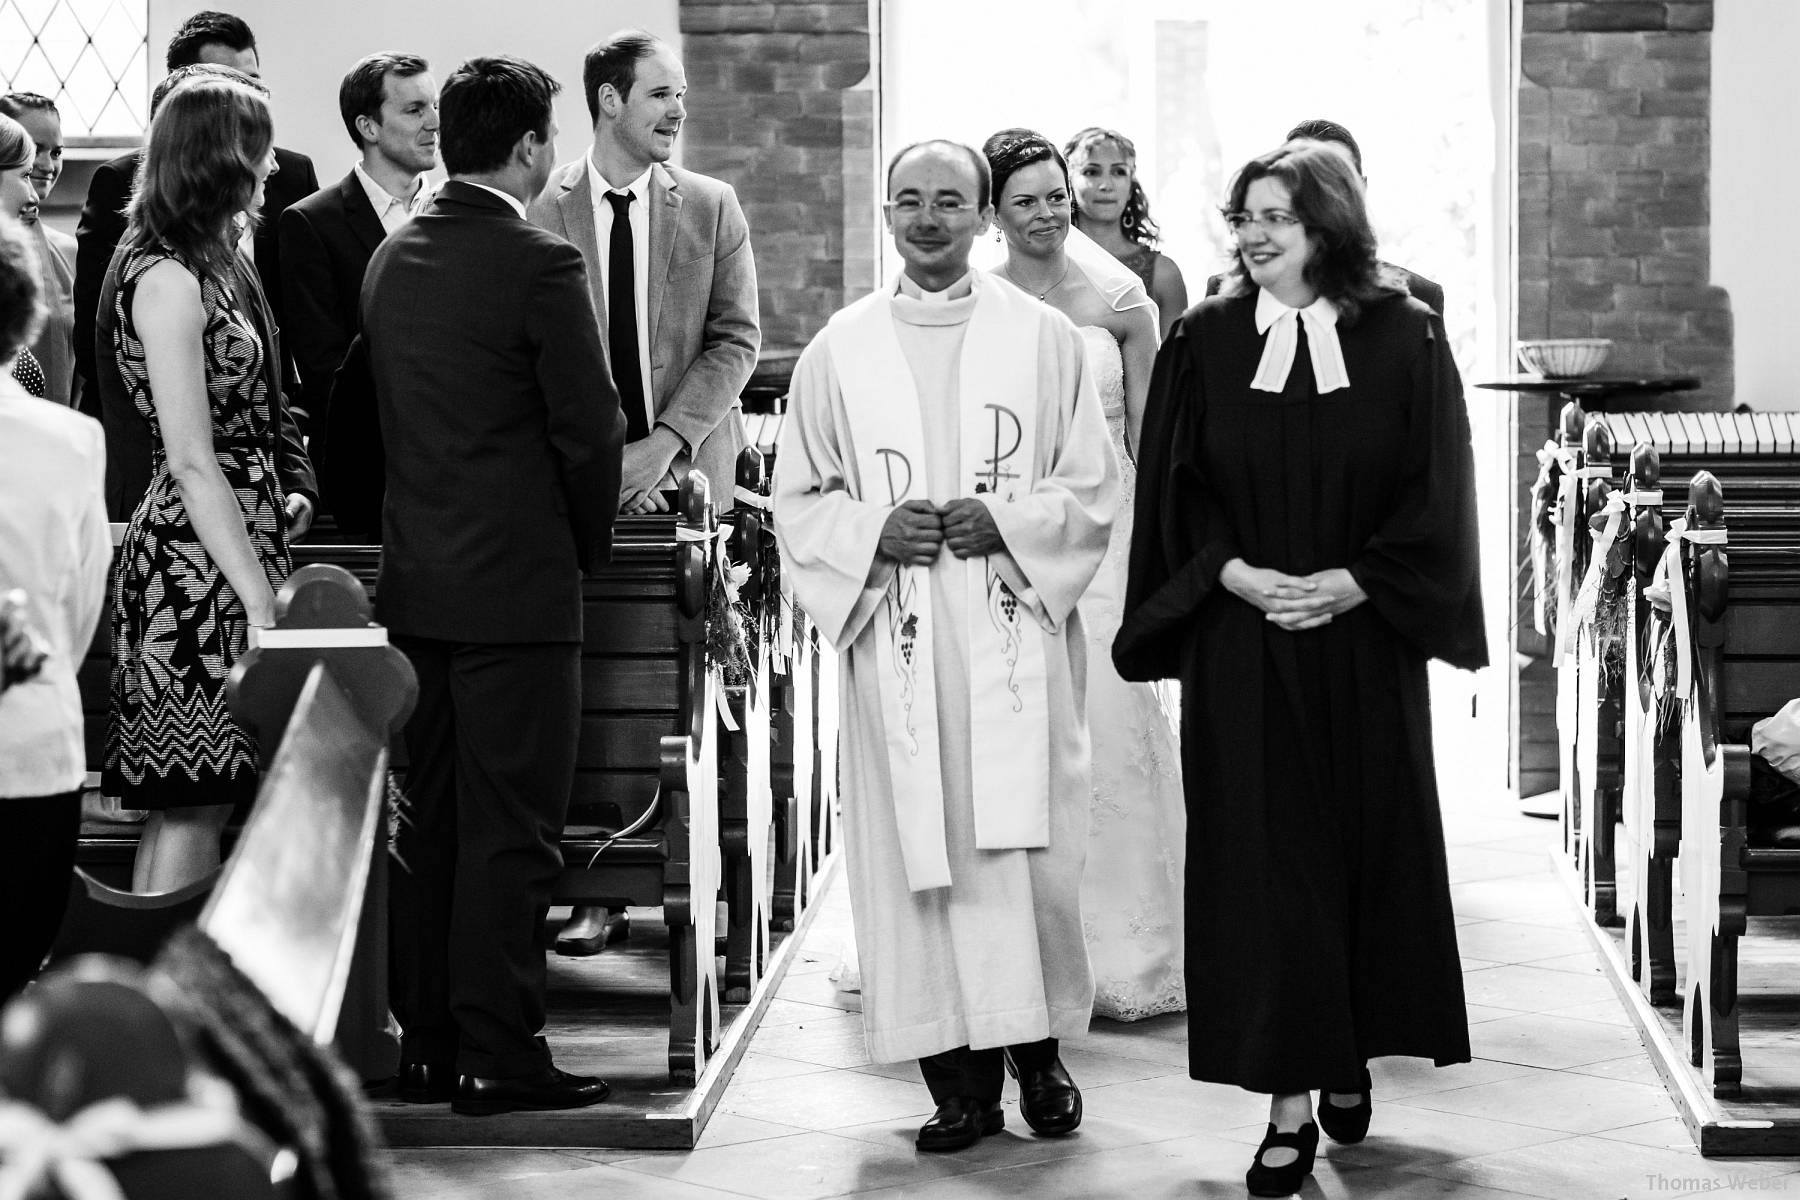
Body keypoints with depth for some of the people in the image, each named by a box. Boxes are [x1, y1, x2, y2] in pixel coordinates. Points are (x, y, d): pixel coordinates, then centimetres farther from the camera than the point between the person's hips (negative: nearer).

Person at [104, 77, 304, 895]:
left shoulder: (201, 268, 16)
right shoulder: (168, 279, -14)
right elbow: (191, 461, -18)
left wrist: (276, 504, 12)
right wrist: (261, 597, -19)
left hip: (231, 541, 9)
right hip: (198, 569, -9)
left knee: (187, 809, 9)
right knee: (192, 806, -7)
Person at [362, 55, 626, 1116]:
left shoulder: (392, 259, 9)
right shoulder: (541, 264, -13)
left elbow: (389, 408, 12)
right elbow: (591, 426, -13)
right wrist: (592, 539, 4)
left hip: (413, 578, 7)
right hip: (516, 583, -7)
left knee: (424, 822, 12)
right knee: (510, 831, -2)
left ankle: (427, 1044, 18)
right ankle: (500, 1060, 0)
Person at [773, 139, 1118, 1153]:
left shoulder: (1045, 338, 5)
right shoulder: (840, 352, 8)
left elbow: (1093, 489, 5)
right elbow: (800, 500, 10)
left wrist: (1005, 520, -12)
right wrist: (875, 532, -9)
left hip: (1017, 637, -1)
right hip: (899, 641, 1)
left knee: (1029, 847, -3)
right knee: (920, 851, -2)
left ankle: (1038, 1046, 15)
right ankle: (959, 1079, 5)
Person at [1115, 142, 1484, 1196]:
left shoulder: (1405, 338, 0)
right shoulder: (1206, 341, 3)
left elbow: (1436, 490, -2)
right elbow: (1175, 490, 2)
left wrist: (1352, 582, -12)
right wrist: (1234, 573, -12)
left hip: (1365, 647, 0)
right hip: (1241, 649, 0)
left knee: (1370, 843, 8)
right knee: (1263, 859, -2)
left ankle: (1350, 1055, 27)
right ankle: (1290, 1098, 1)